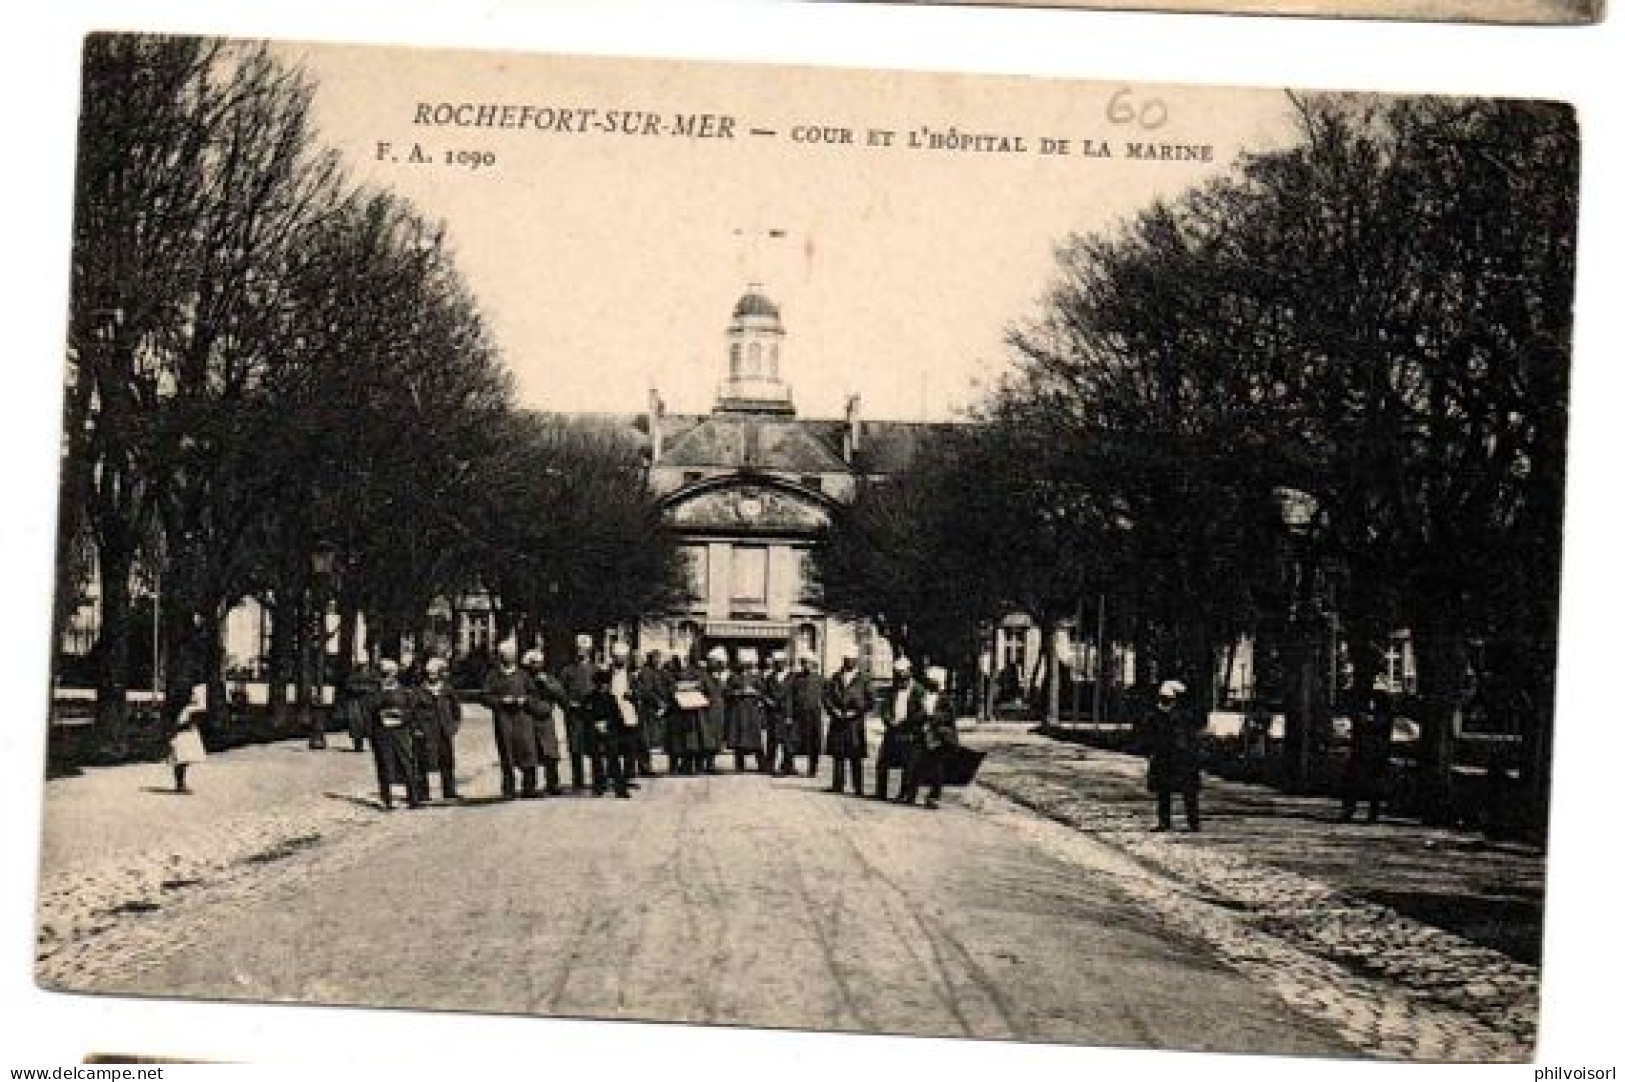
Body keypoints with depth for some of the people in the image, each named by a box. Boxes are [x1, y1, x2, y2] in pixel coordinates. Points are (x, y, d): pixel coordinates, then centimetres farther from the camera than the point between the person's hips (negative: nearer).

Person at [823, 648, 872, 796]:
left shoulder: (862, 680, 2)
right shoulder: (836, 678, 12)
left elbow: (871, 702, -1)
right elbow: (826, 696, 9)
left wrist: (855, 712, -10)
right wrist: (835, 710, -7)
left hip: (855, 722, -3)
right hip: (838, 722, 3)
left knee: (856, 758, -1)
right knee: (838, 756, 2)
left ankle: (858, 788, 1)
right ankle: (838, 785, 6)